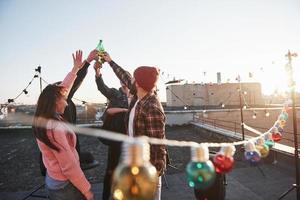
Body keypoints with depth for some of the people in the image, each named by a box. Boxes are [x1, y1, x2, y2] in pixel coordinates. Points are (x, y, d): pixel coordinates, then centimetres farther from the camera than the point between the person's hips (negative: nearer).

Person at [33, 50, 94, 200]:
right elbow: (69, 167, -27)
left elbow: (60, 89, 5)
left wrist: (75, 69, 11)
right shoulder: (55, 129, -30)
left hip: (52, 180, 9)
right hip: (65, 185, -8)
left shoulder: (41, 120, -3)